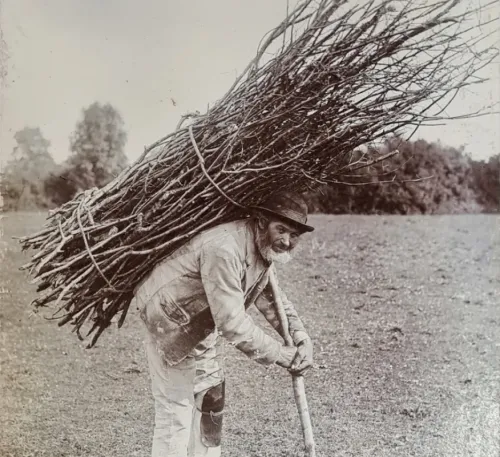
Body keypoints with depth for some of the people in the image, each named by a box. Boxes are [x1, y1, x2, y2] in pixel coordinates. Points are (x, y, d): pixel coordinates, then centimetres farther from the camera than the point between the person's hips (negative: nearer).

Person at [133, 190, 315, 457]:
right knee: (176, 408, -7)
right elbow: (232, 323, -34)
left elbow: (271, 296, 8)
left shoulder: (265, 248, -4)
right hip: (170, 319, -10)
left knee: (210, 398, 20)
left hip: (203, 324, 10)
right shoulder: (224, 250, -34)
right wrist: (279, 355, -24)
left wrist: (300, 338, -6)